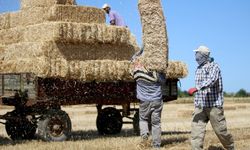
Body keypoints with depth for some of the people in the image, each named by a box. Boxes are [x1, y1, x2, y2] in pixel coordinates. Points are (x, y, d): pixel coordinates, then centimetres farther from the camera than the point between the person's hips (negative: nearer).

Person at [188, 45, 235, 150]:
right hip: (199, 106, 6)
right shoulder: (198, 69, 15)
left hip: (214, 105, -6)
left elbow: (211, 80, -28)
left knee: (220, 130, 3)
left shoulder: (213, 66, -9)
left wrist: (196, 88, -40)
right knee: (196, 129, -8)